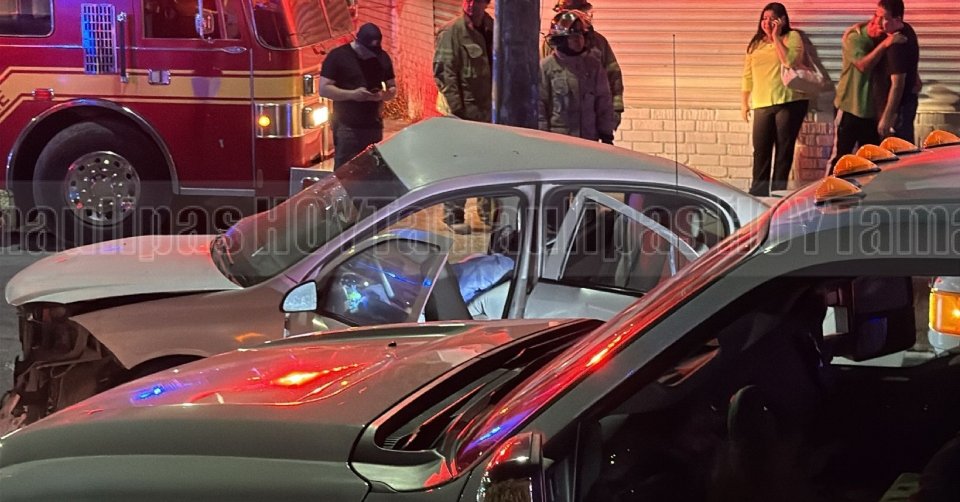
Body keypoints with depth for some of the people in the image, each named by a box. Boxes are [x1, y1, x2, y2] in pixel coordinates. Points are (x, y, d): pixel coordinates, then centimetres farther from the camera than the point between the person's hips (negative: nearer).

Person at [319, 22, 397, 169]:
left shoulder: (382, 57, 9)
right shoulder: (338, 56, -6)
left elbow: (392, 88, 16)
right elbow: (324, 89, -9)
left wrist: (384, 95, -9)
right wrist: (352, 94, -23)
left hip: (374, 126, 5)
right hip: (346, 127, -5)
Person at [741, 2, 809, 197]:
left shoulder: (792, 37, 0)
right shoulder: (756, 43, 15)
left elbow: (789, 61, -18)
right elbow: (748, 74, 17)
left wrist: (775, 36, -11)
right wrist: (744, 102, 14)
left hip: (789, 101, -4)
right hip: (762, 104, 4)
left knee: (784, 147, 0)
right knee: (760, 149, 1)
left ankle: (779, 190, 5)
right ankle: (758, 191, 6)